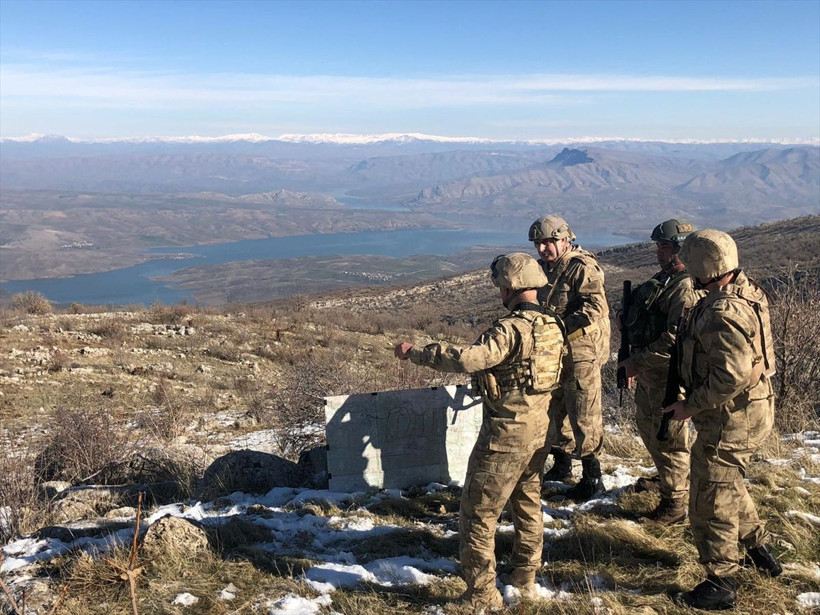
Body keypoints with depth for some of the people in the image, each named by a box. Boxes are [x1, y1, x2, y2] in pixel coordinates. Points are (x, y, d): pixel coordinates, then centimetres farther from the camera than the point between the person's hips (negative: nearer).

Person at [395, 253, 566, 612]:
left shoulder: (511, 329, -23)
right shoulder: (553, 327, 4)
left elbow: (467, 359, -36)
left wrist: (415, 353, -27)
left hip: (505, 434, -9)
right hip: (539, 430, 9)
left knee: (478, 512, 3)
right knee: (528, 505, 21)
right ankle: (525, 579, 34)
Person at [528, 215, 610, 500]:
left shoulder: (582, 267, -14)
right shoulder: (546, 268, 12)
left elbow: (596, 308, -25)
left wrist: (562, 327, -30)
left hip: (580, 353, -9)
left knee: (583, 416, -3)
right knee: (554, 410, 19)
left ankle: (592, 478, 8)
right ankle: (561, 466, 35)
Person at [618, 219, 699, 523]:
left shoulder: (686, 289, -23)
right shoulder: (663, 279, 10)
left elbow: (675, 340, -29)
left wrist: (638, 362, -23)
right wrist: (633, 360, 13)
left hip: (669, 376, -10)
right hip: (649, 372, 10)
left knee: (668, 439, 1)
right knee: (647, 425, 25)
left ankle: (675, 502, 17)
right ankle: (665, 478, 46)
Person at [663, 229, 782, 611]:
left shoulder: (723, 313, -29)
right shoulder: (746, 290, 3)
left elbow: (731, 376, -32)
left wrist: (691, 406, -20)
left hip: (730, 419, -10)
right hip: (748, 410, 10)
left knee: (711, 501, 3)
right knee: (727, 484, 29)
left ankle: (721, 585, 17)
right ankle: (759, 547, 44)